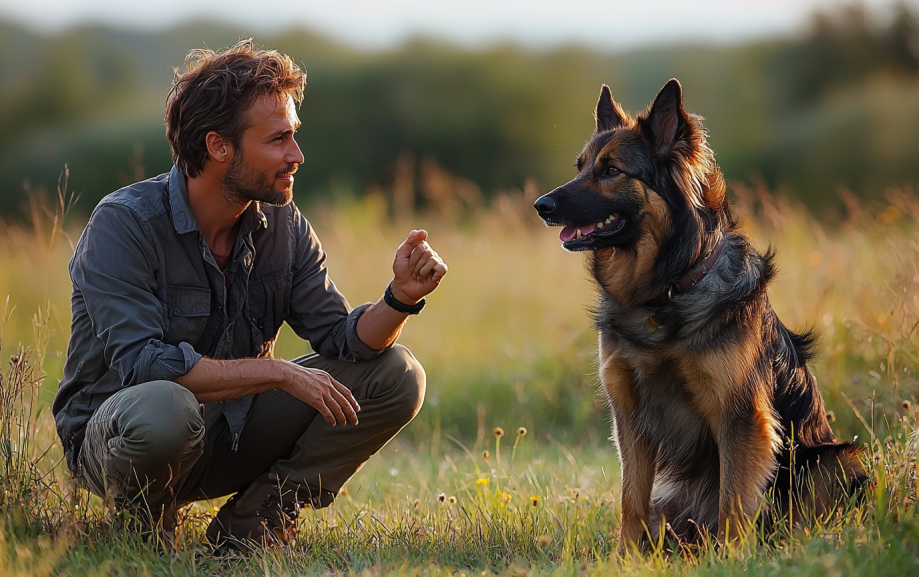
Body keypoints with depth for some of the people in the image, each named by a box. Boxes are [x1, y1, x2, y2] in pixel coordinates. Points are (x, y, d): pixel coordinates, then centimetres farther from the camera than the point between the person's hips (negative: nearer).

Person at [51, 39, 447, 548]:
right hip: (115, 434, -6)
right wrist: (279, 373, -29)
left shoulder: (284, 228, -1)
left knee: (395, 376, -6)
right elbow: (142, 363, -31)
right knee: (162, 407, -43)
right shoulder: (123, 224, -20)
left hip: (230, 436, 6)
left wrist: (401, 297, -25)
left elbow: (343, 340, -4)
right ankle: (142, 527, -8)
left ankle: (250, 523, -2)